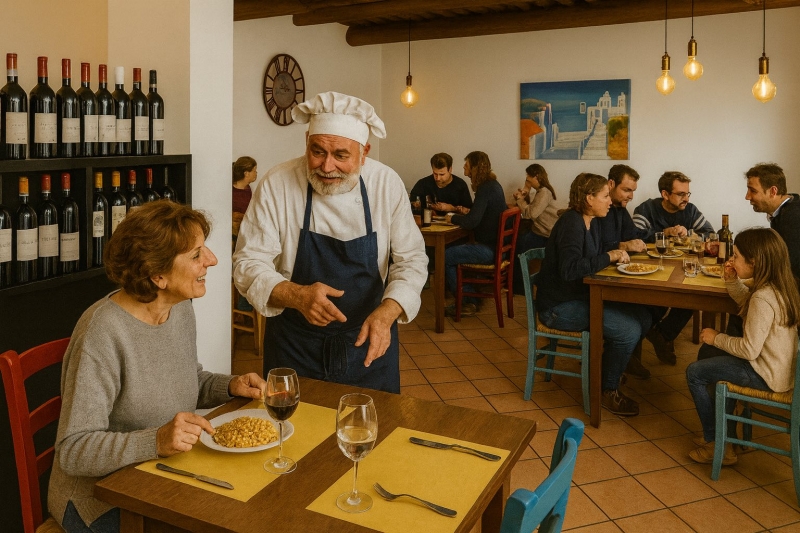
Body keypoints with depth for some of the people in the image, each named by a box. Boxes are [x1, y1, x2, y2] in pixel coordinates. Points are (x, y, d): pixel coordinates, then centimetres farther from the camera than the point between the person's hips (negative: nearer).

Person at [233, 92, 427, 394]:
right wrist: (296, 296, -30)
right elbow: (249, 262, -11)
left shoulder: (387, 185, -9)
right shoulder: (276, 185, -14)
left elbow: (411, 259, -5)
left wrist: (387, 312, -24)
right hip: (295, 345, -1)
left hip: (369, 344, 1)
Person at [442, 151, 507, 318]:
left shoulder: (486, 189, -18)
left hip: (489, 249, -10)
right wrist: (465, 212, 10)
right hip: (495, 244, 10)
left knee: (445, 257, -6)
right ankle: (470, 302, 14)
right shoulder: (493, 185, 12)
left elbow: (472, 221, -24)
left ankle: (465, 303, 9)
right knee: (453, 252, 16)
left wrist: (453, 218, -8)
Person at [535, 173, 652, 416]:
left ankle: (607, 366, 18)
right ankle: (609, 391, 1)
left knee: (643, 318, 1)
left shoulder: (592, 222, 10)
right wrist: (608, 257, -23)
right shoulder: (572, 224, -20)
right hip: (559, 306, -10)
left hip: (581, 297, 10)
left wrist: (617, 254, 0)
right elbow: (570, 269, -33)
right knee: (628, 330, -19)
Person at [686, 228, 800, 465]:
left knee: (695, 373, -5)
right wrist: (732, 281, 1)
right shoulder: (778, 286, -1)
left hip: (767, 375, -10)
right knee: (709, 353, 25)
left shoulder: (763, 299, -30)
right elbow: (747, 302, 18)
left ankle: (716, 444, 9)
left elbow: (749, 350, -28)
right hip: (780, 365, 10)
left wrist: (716, 338, -13)